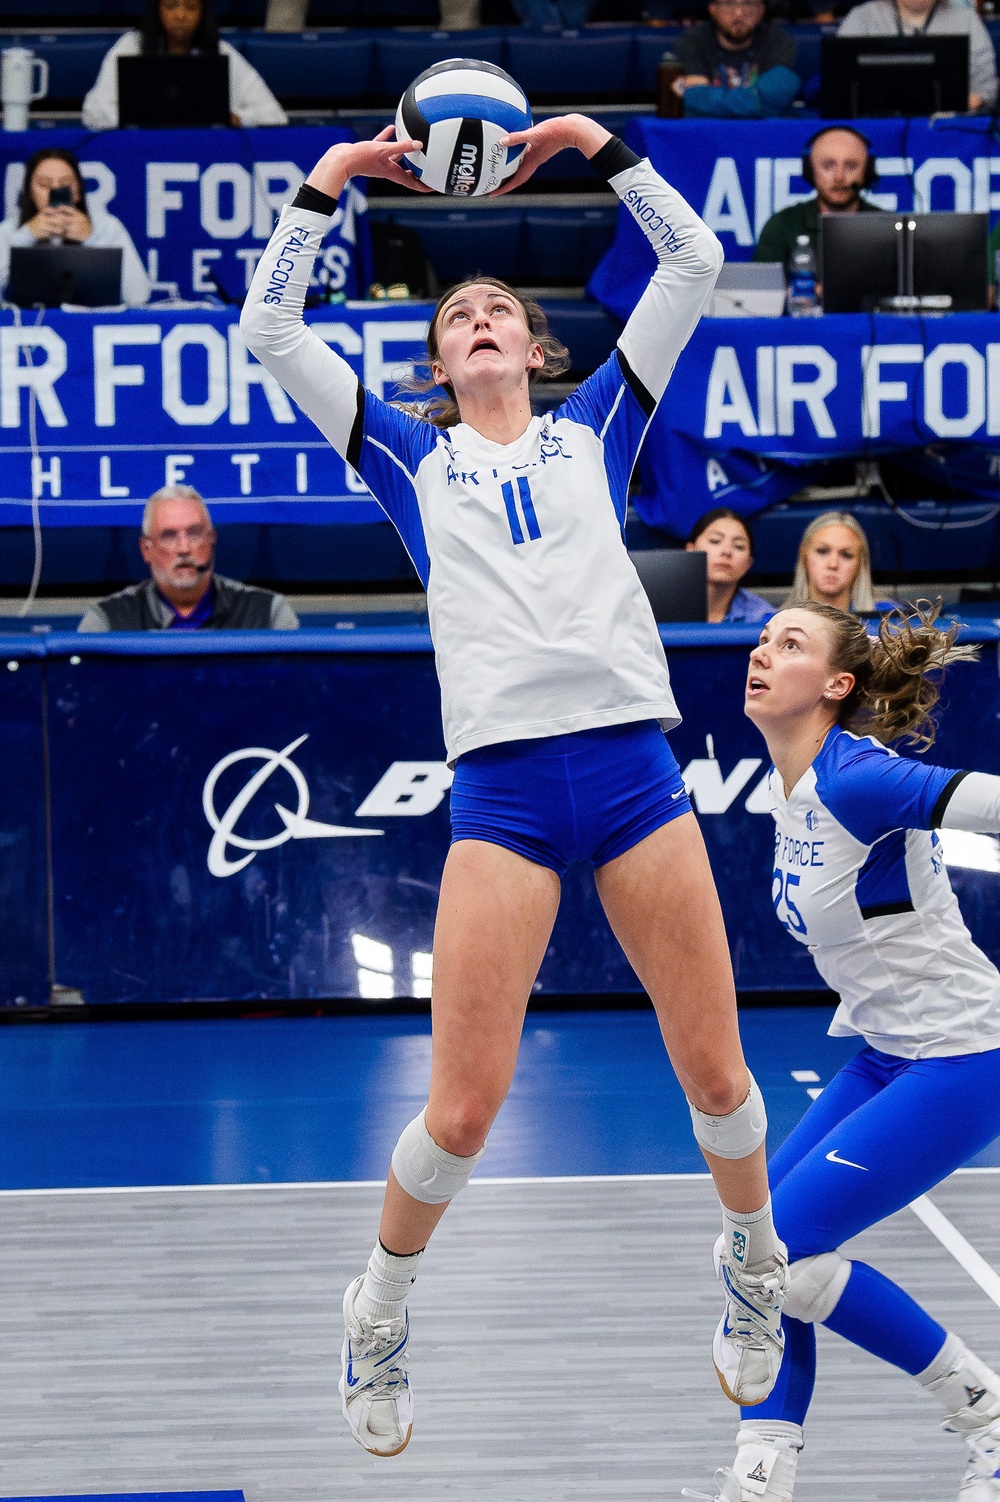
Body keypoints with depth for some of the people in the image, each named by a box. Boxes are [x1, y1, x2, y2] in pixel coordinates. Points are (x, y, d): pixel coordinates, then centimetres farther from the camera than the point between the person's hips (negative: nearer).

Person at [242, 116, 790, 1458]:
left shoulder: (593, 429, 19)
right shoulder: (413, 459, 18)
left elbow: (694, 266, 17)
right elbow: (270, 330, 15)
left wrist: (601, 147, 16)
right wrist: (323, 187, 16)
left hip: (632, 761, 1)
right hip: (501, 781, -1)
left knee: (714, 1069, 3)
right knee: (463, 1110, -6)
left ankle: (756, 1267, 30)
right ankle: (380, 1313, 18)